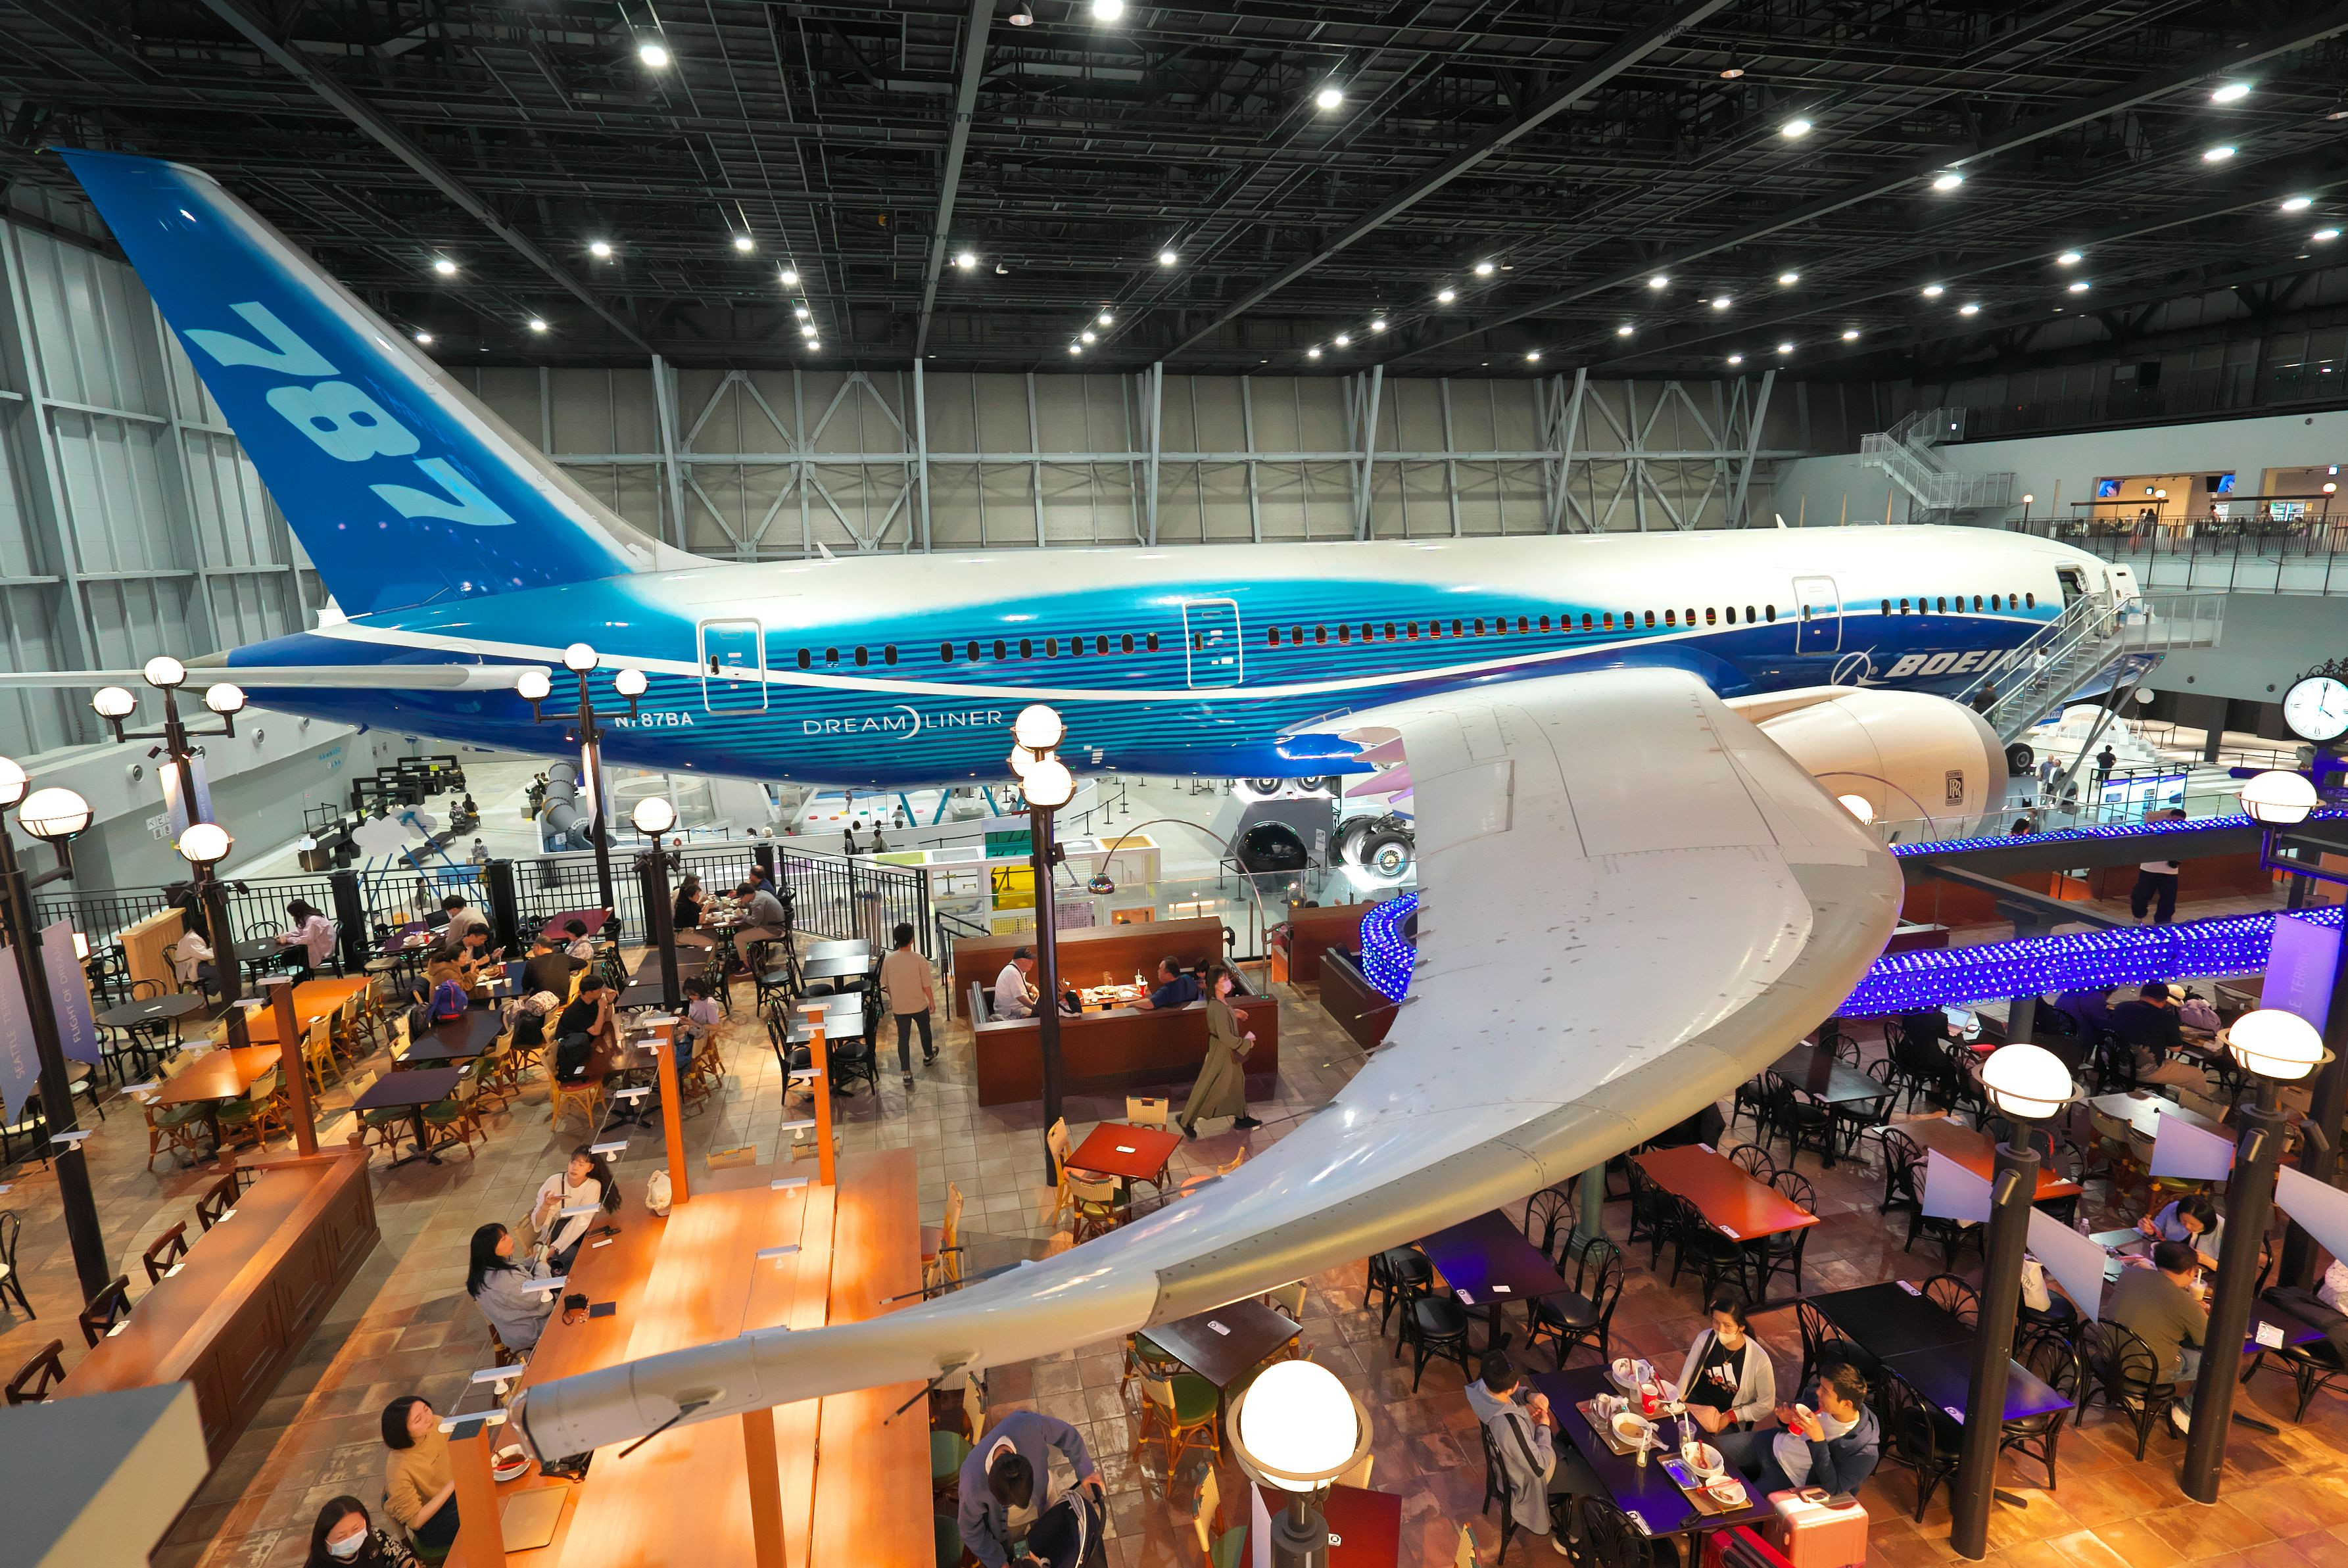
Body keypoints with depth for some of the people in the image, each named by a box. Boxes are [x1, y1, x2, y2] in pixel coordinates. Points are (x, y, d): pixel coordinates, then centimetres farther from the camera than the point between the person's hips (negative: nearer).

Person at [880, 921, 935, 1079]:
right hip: (919, 1005, -1)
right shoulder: (919, 960, -22)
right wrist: (932, 1001, 3)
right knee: (925, 1030, 25)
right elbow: (926, 985, -14)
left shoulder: (888, 960, -13)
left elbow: (886, 985, -1)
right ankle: (928, 1055, 48)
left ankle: (907, 1072, 11)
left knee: (903, 1038, 12)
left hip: (899, 1007, 1)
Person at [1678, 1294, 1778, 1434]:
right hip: (1695, 1402, 3)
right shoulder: (1705, 1339, -9)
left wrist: (1731, 1417, -9)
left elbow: (1766, 1405, -5)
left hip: (1727, 1419, -3)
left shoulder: (1759, 1360, -18)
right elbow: (1687, 1375, 1)